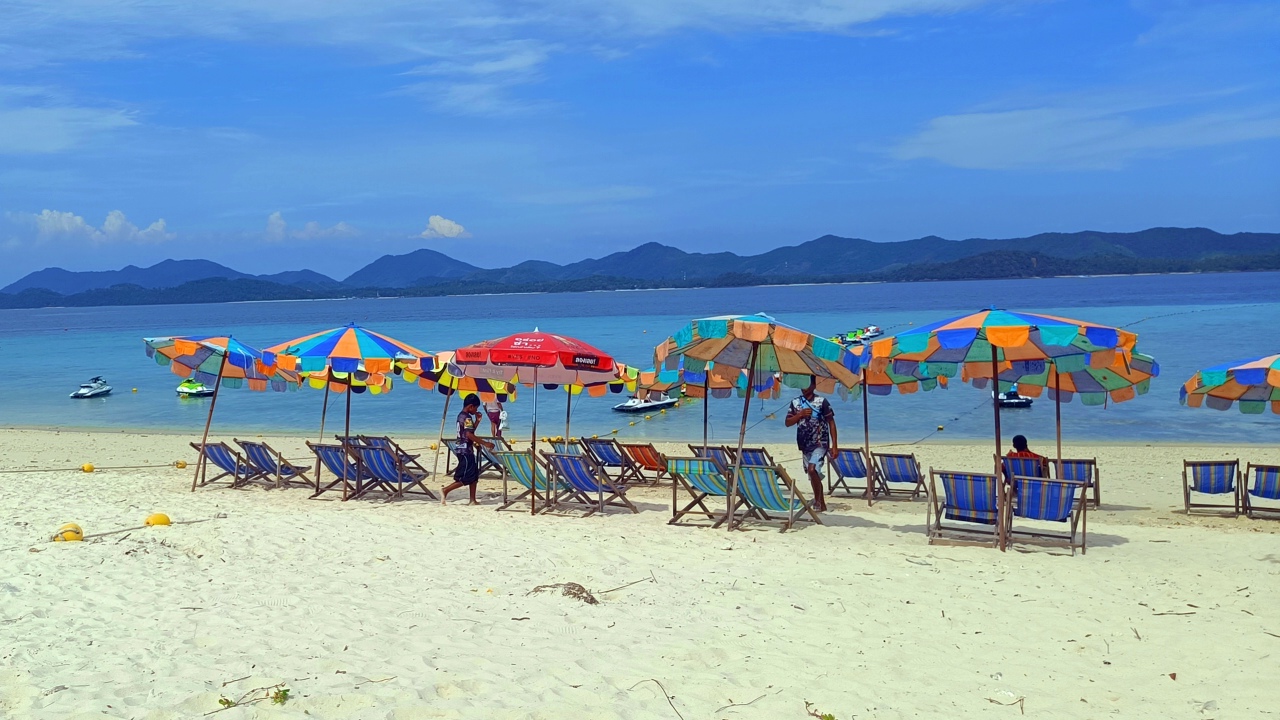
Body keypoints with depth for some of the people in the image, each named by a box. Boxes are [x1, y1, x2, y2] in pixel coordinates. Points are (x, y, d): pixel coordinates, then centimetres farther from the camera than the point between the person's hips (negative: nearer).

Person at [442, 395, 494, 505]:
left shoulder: (461, 415, 14)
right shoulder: (467, 418, -15)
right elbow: (469, 435, -26)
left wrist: (477, 420, 13)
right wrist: (485, 443, -26)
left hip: (462, 449, 10)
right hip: (465, 450, -10)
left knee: (473, 475, 11)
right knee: (466, 478, -7)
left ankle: (473, 500, 13)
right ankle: (445, 490, -5)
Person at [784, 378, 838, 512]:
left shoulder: (821, 401, -6)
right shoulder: (795, 402, 6)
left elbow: (831, 423, -3)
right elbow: (788, 423, 6)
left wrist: (834, 446, -7)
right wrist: (800, 414, -12)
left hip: (820, 443, -5)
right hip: (805, 445, 5)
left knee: (812, 469, -24)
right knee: (814, 475, 12)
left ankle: (817, 501, -11)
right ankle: (822, 504, 24)